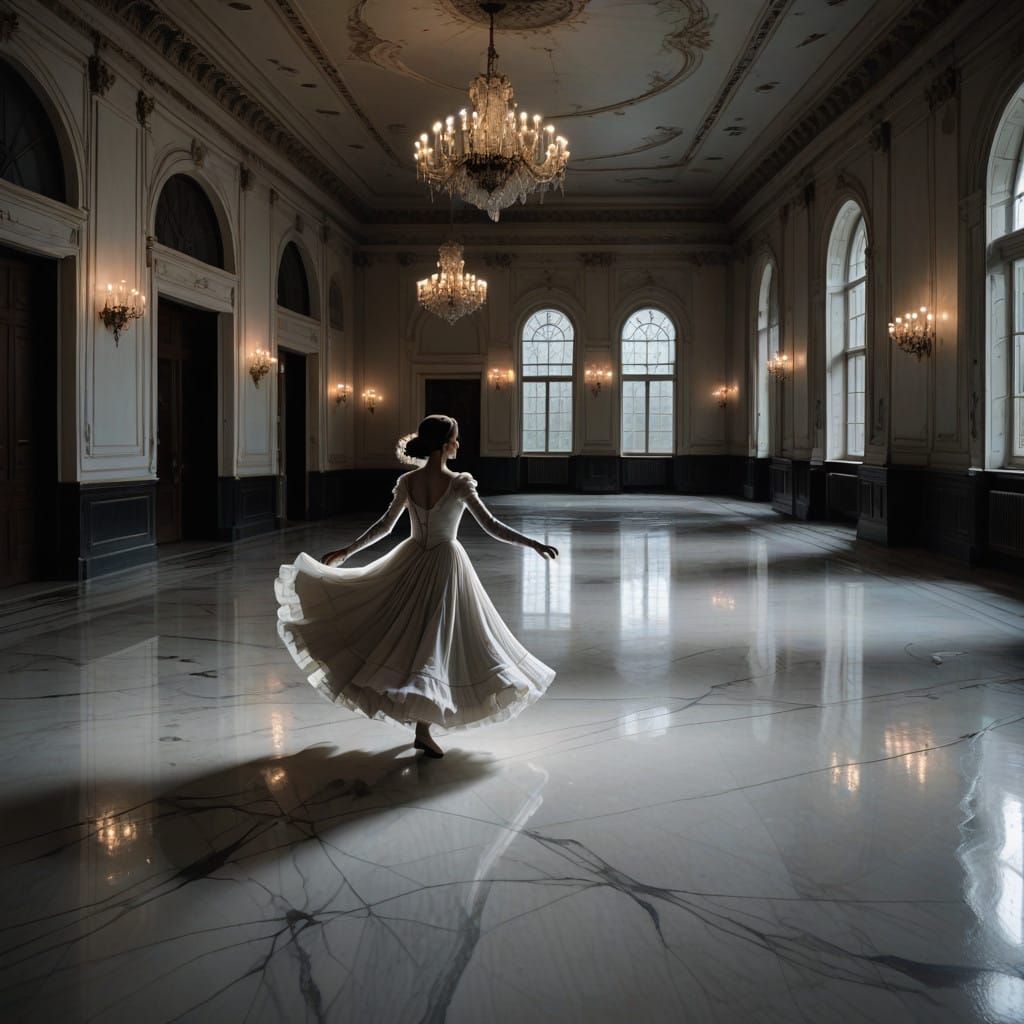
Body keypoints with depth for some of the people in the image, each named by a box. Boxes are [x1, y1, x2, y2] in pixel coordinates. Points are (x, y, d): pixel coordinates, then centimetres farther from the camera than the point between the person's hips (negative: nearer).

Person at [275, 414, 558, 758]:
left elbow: (384, 526, 4)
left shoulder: (407, 482, -3)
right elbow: (491, 526, -17)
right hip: (446, 563, -4)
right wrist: (533, 543, -12)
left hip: (412, 560, 5)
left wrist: (347, 551, 17)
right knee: (437, 642, 0)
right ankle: (423, 729, 3)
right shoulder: (459, 483, -16)